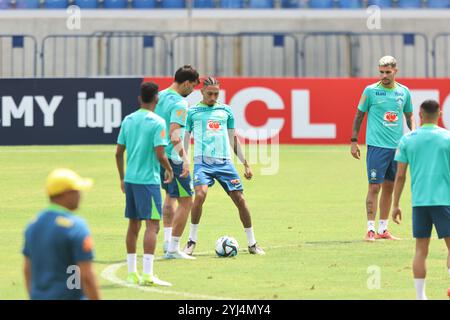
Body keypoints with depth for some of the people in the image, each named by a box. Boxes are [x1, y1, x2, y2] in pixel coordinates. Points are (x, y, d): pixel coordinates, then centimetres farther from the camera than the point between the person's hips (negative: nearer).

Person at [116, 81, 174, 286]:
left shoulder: (128, 120, 8)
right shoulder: (157, 123, -11)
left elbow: (119, 152, 10)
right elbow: (160, 154, -16)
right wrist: (169, 170, 3)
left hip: (130, 179, 7)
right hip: (148, 179, -7)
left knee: (133, 224, 15)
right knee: (152, 225, -6)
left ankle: (132, 272, 19)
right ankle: (147, 275, -14)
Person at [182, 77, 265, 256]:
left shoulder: (225, 111, 14)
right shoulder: (193, 112, 7)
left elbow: (233, 139, 20)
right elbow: (185, 140, 9)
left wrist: (245, 164, 18)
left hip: (224, 162, 3)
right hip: (202, 162, -3)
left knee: (240, 199, -2)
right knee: (200, 194, -25)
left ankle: (252, 244, 11)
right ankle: (191, 241, -11)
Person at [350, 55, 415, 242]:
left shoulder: (404, 92, 8)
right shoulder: (370, 91, -2)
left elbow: (409, 116, 20)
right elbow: (359, 115, 3)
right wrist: (354, 141, -1)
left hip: (397, 146, 4)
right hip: (377, 146, -4)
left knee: (389, 188, 8)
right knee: (375, 187, -8)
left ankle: (383, 229, 15)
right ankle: (370, 230, -6)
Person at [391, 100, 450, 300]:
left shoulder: (407, 140, 5)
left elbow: (400, 176, 4)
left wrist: (396, 205, 11)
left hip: (419, 201, 2)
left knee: (421, 250, 7)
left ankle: (420, 296, 5)